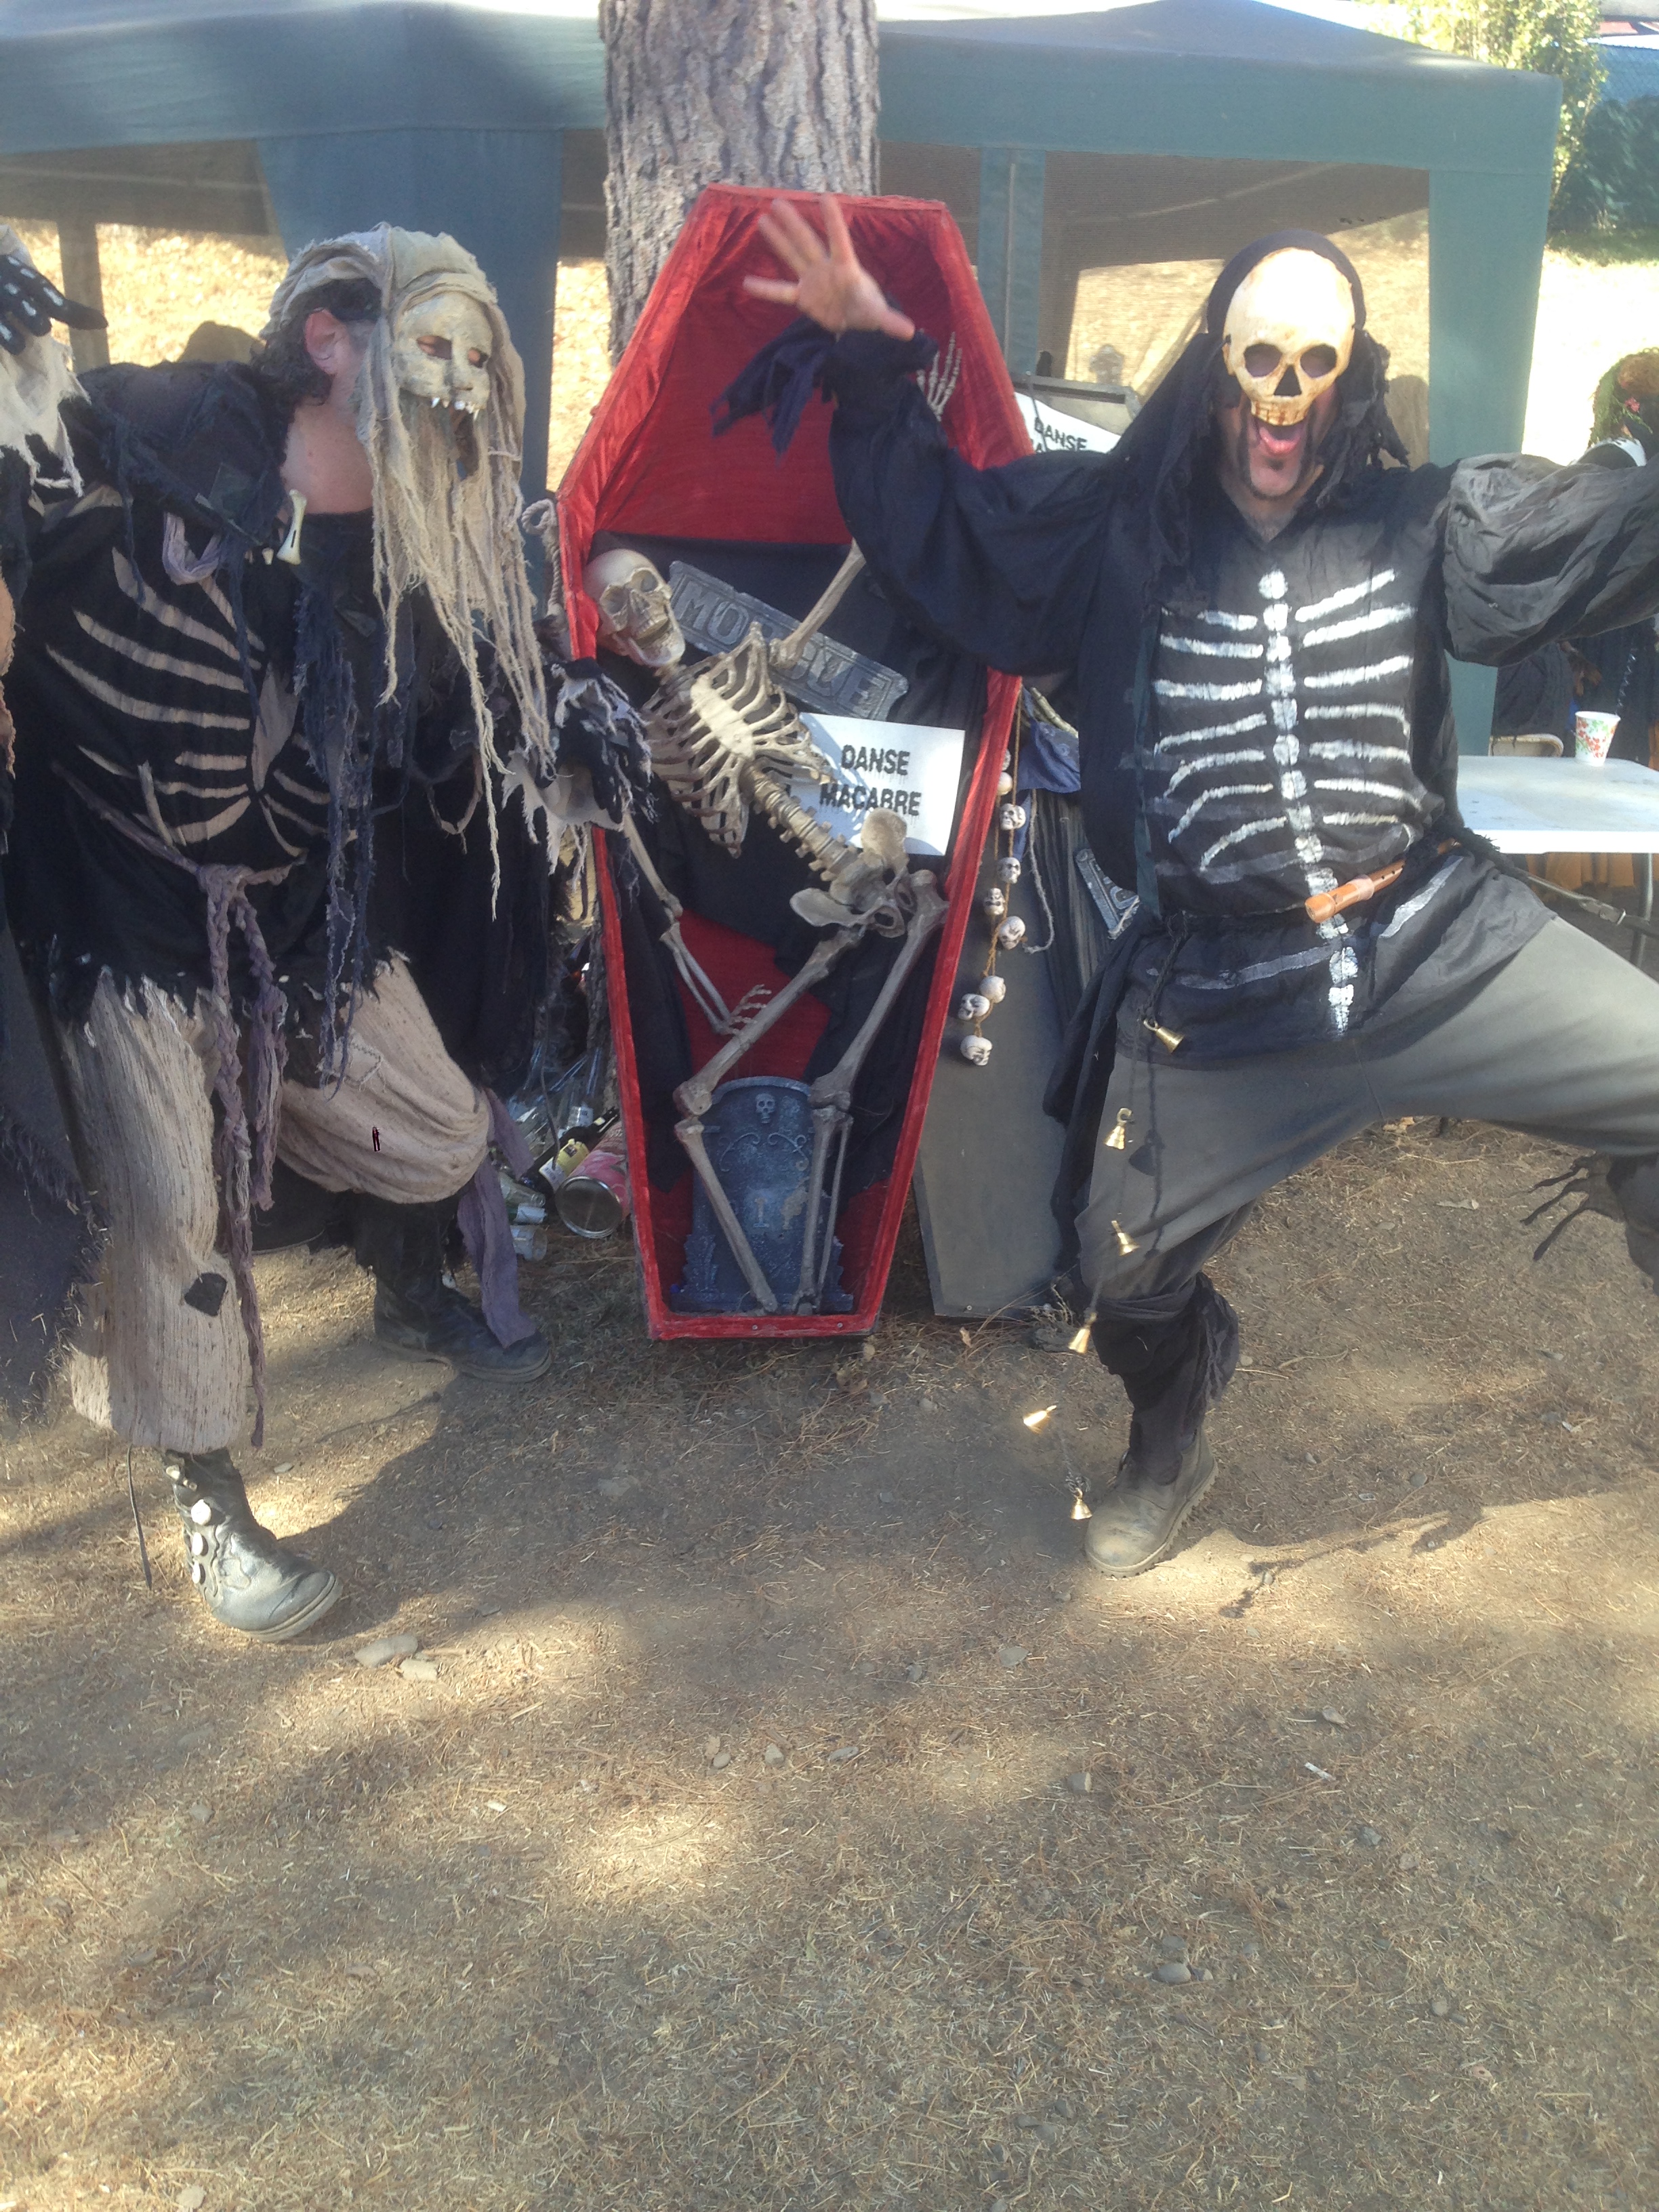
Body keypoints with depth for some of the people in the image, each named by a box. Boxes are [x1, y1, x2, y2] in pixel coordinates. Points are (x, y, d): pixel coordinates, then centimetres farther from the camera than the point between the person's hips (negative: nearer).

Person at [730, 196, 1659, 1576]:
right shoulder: (1117, 528, 2)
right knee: (1124, 1258, 9)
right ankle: (1171, 1454, 43)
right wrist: (870, 367, 1)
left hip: (1442, 949, 1)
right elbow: (939, 527, 10)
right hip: (1215, 998, 0)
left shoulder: (1420, 526, 1)